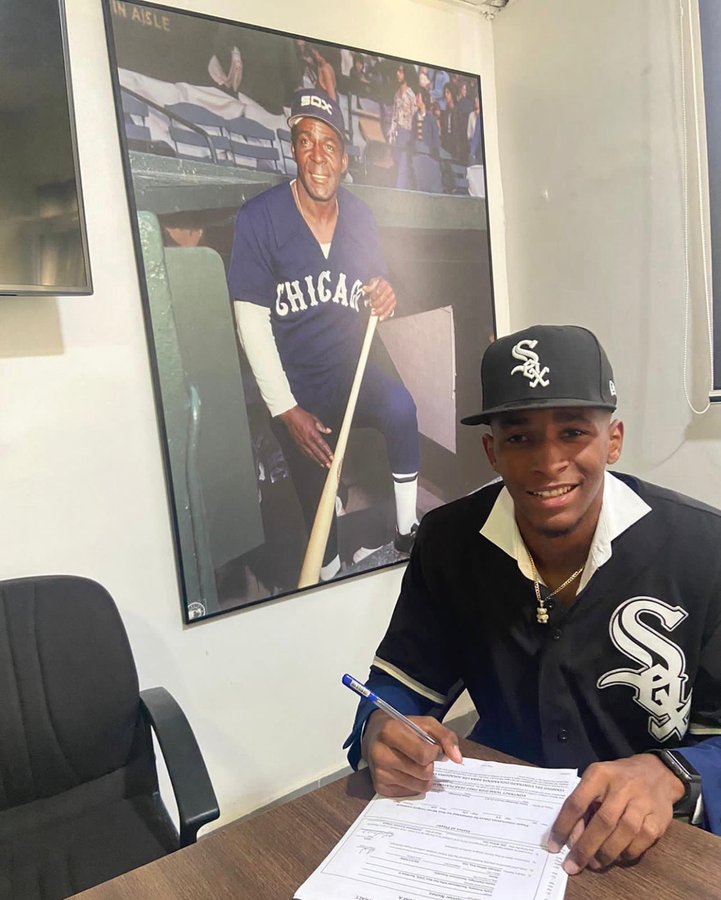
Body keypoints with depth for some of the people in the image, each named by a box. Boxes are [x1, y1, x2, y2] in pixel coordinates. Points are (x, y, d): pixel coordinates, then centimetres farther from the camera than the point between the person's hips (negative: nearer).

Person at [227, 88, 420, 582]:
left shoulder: (361, 217, -3)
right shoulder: (260, 217, -14)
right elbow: (252, 322, -13)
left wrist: (386, 296, -17)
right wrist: (287, 410, -16)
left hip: (353, 369, 2)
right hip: (297, 384, -2)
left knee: (400, 407, -30)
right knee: (317, 498, 5)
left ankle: (407, 529, -14)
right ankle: (329, 573, 32)